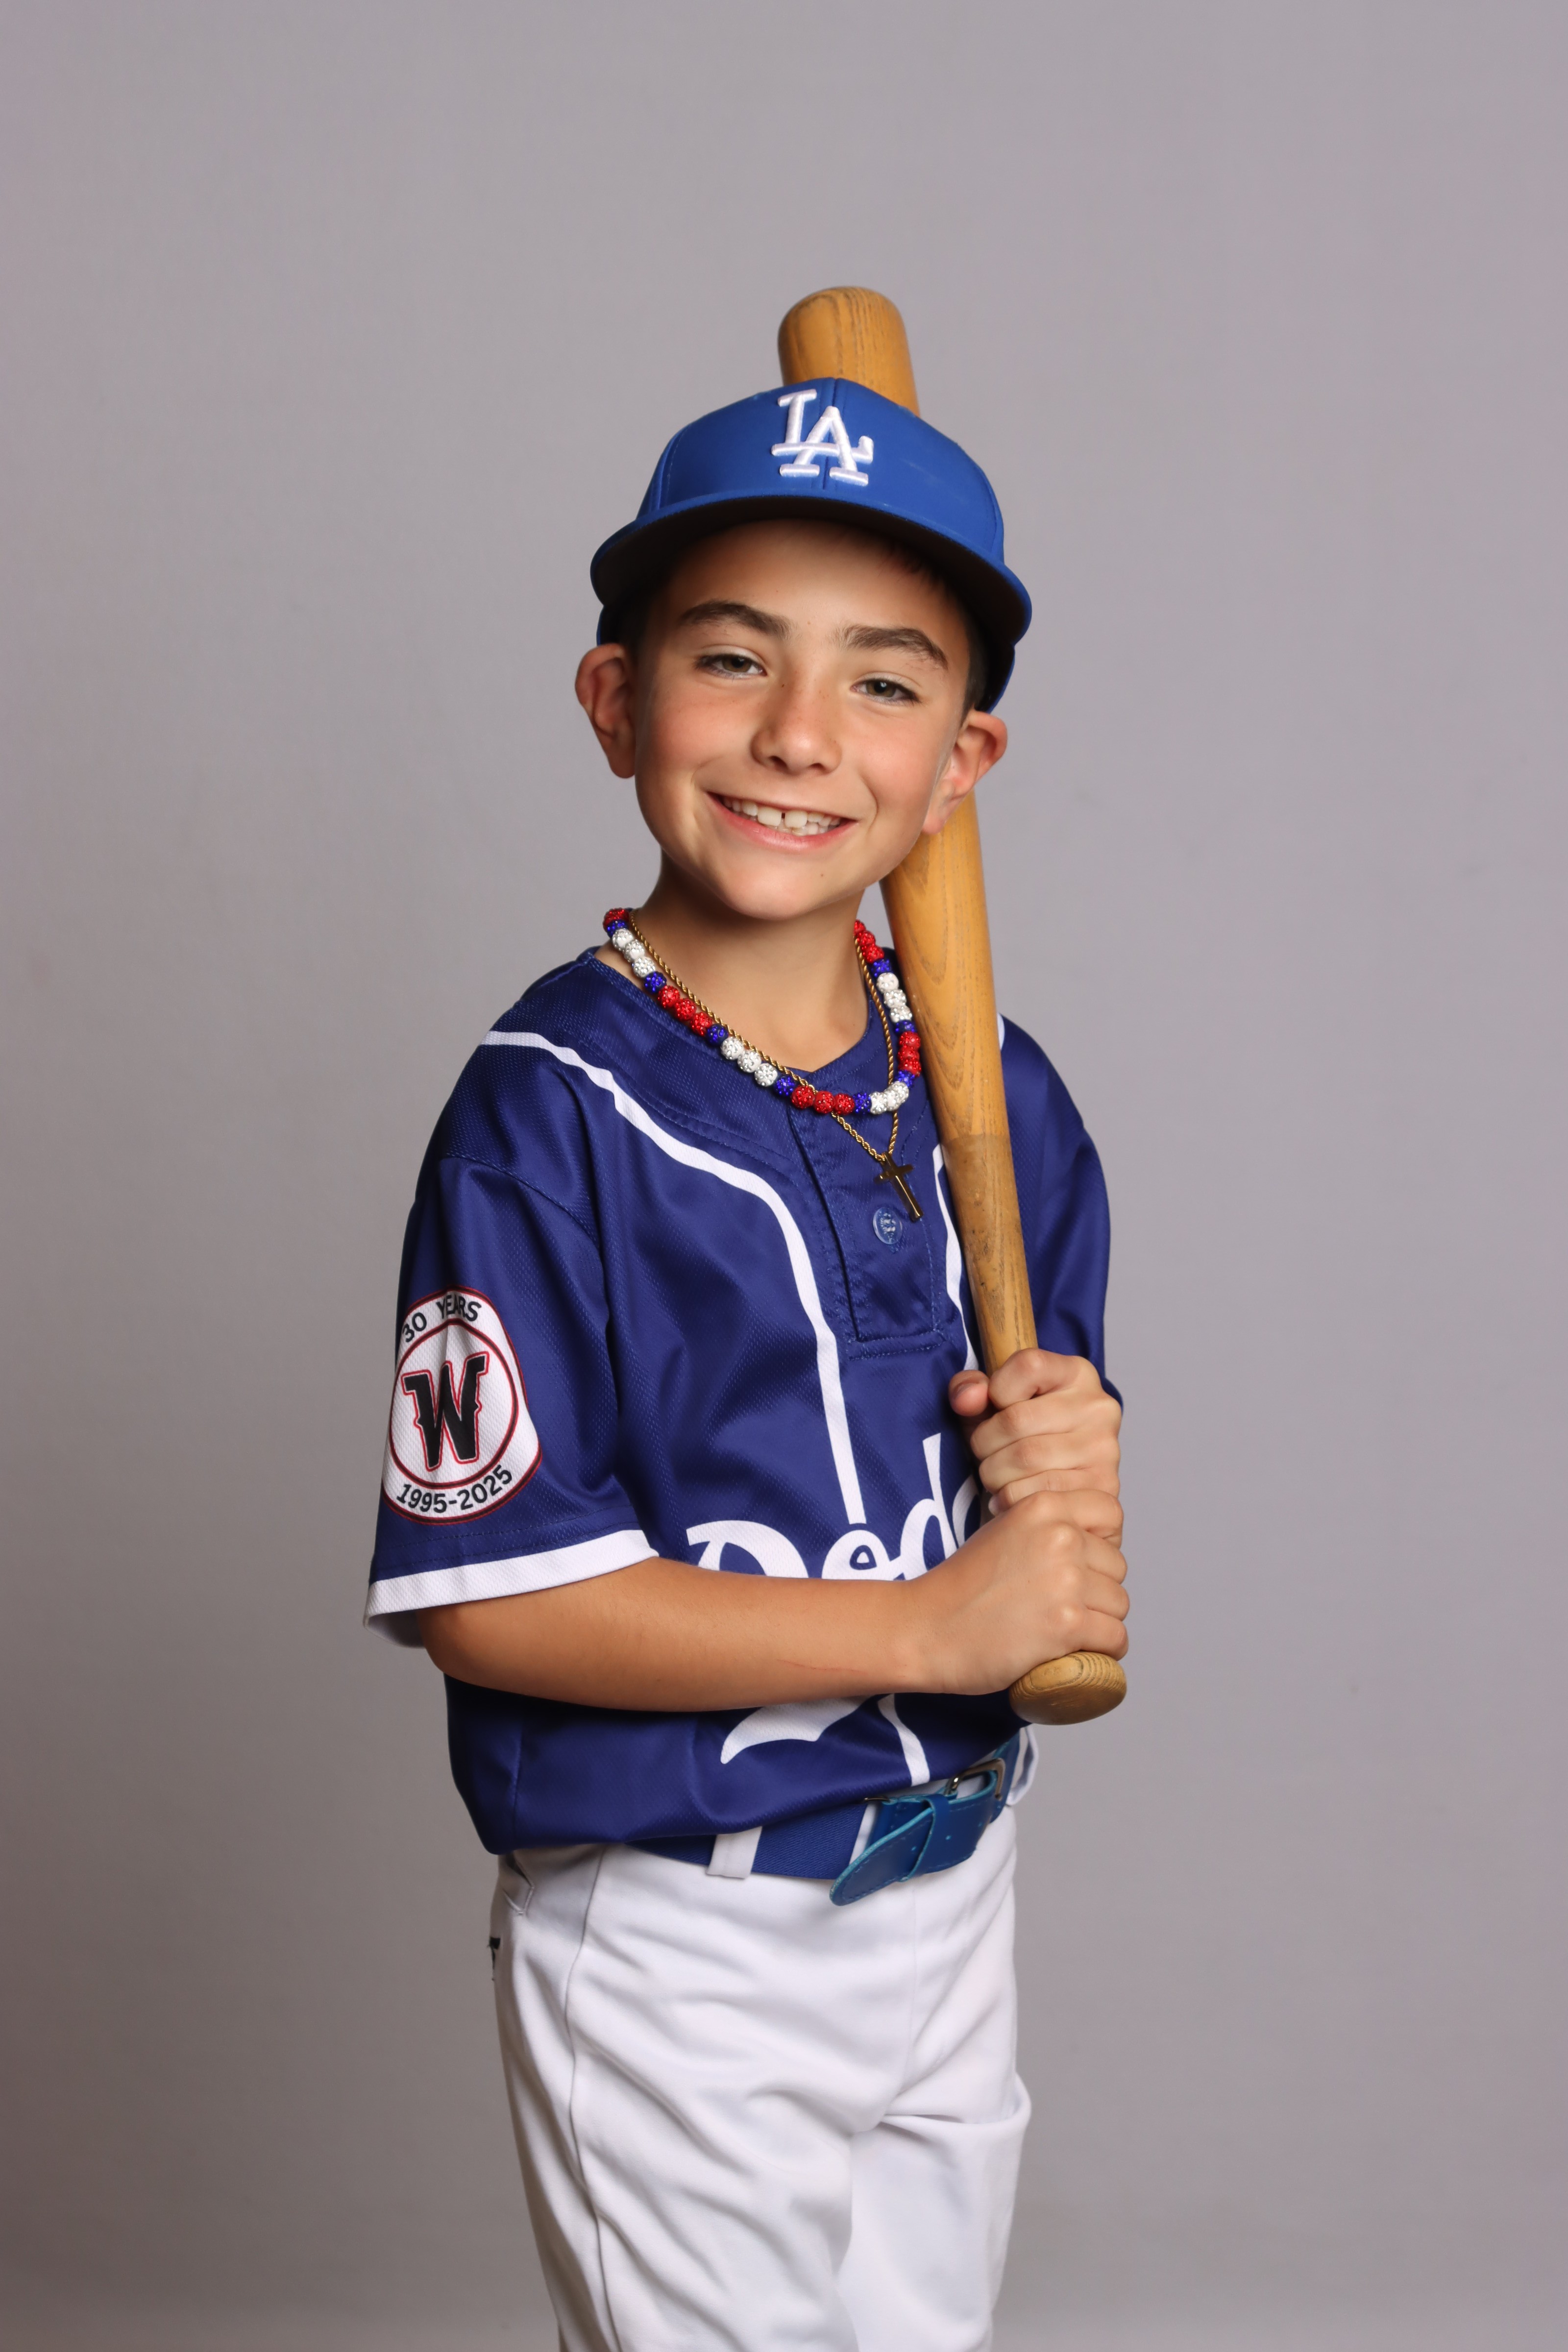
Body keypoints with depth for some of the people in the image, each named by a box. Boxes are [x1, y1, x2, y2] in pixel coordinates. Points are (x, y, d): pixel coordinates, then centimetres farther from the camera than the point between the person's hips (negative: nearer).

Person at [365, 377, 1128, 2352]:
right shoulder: (552, 1112, -18)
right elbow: (483, 1594, -22)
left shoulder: (995, 1093, 2)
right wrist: (934, 1624, -22)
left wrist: (1069, 1471, -13)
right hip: (676, 1945, -6)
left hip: (949, 1889, 6)